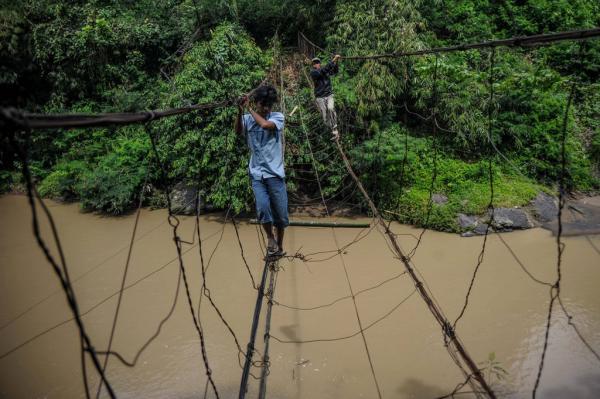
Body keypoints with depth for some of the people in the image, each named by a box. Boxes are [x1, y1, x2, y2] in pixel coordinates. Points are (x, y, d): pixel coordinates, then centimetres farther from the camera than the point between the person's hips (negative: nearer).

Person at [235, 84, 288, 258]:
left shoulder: (278, 117, 0)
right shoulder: (248, 119, 6)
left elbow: (265, 124, -20)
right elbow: (238, 131, -14)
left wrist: (249, 109, -9)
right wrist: (240, 112, -27)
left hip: (275, 173, 0)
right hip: (257, 173, 1)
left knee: (281, 214, 4)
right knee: (263, 207, -19)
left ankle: (279, 246, 27)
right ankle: (270, 237, 9)